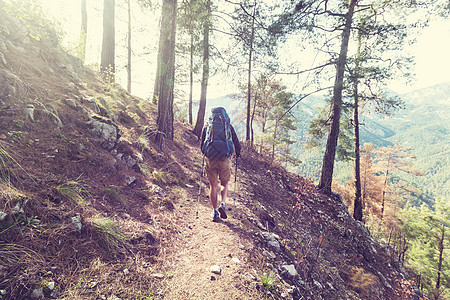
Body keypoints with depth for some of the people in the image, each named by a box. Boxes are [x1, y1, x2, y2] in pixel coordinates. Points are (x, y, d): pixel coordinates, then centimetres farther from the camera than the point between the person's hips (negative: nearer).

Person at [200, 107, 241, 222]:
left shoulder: (207, 126, 8)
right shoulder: (229, 126, 6)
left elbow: (202, 145, 13)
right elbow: (237, 145, 7)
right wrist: (237, 154, 26)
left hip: (210, 159, 1)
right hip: (225, 159, 0)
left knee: (213, 185, 8)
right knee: (225, 183, 18)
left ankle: (215, 212, 8)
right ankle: (222, 204, -1)